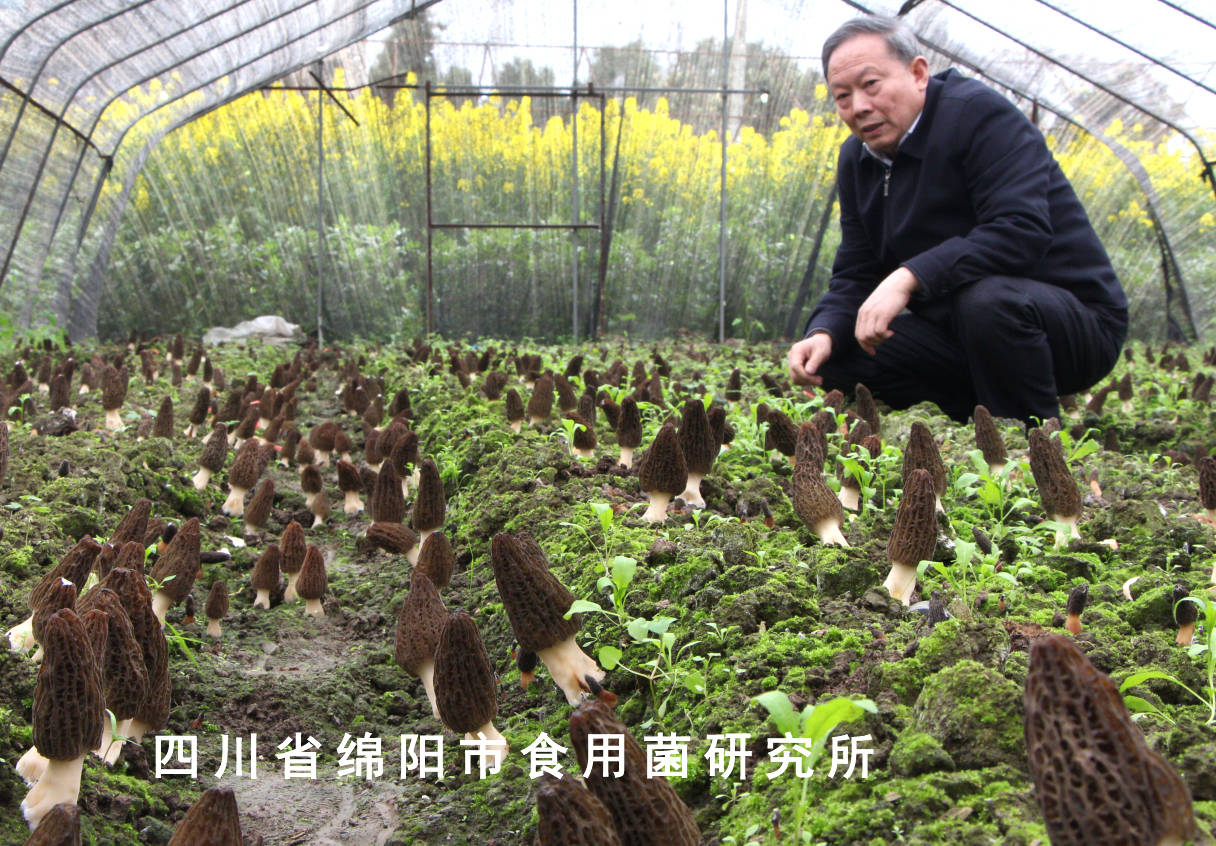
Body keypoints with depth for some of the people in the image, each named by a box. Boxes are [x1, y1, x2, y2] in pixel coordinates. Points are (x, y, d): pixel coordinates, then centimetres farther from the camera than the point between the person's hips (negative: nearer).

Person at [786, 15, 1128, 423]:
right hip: (957, 329, 7)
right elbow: (854, 275, 6)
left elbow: (1021, 231, -31)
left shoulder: (979, 114, -16)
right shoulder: (855, 159, 7)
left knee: (985, 299, -39)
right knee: (835, 355, -8)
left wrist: (910, 277, -37)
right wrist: (824, 332, -15)